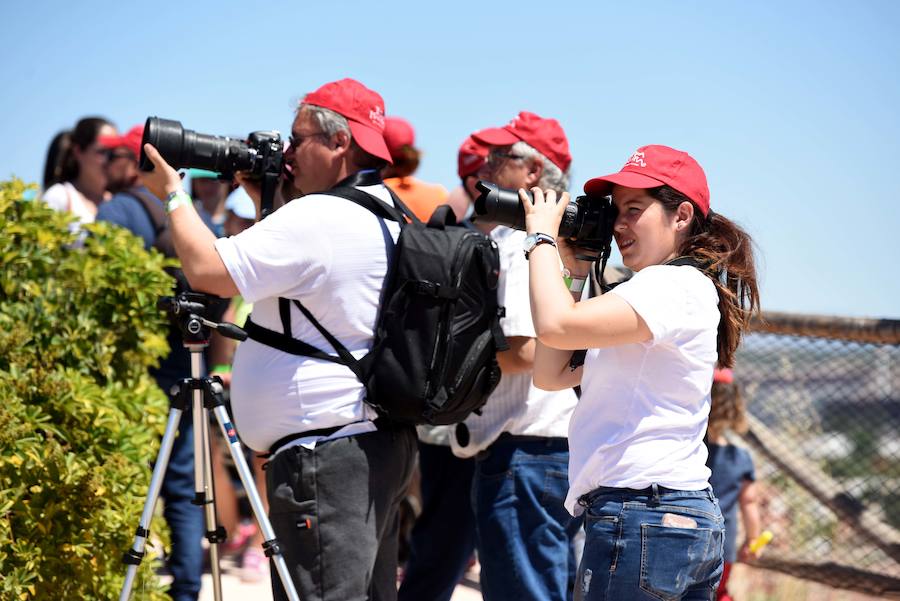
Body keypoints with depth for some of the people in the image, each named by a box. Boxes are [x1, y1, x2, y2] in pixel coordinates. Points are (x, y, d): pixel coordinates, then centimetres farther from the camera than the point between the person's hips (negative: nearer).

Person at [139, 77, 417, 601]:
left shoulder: (318, 218, -17)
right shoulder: (391, 218, 15)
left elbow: (207, 268, -17)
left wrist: (173, 194, -2)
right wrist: (266, 204, 19)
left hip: (328, 452, -10)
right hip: (384, 443, 10)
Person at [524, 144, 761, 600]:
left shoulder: (677, 287, -11)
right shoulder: (644, 297, 20)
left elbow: (556, 326, -23)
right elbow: (551, 375, 16)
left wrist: (542, 236, -8)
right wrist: (572, 272, 13)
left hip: (641, 521, -10)